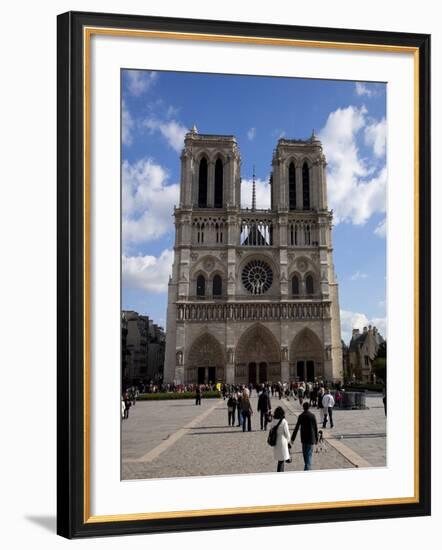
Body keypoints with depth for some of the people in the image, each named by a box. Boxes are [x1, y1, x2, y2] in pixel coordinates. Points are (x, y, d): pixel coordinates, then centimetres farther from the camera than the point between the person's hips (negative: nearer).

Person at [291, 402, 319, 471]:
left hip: (304, 438, 0)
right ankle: (308, 467, -6)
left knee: (305, 453, 17)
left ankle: (307, 467, 29)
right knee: (309, 454, 3)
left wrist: (293, 438, -3)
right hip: (311, 438, 0)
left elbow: (296, 428, -9)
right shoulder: (312, 416, -5)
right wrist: (316, 439, 9)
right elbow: (316, 428, -1)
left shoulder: (301, 416, -9)